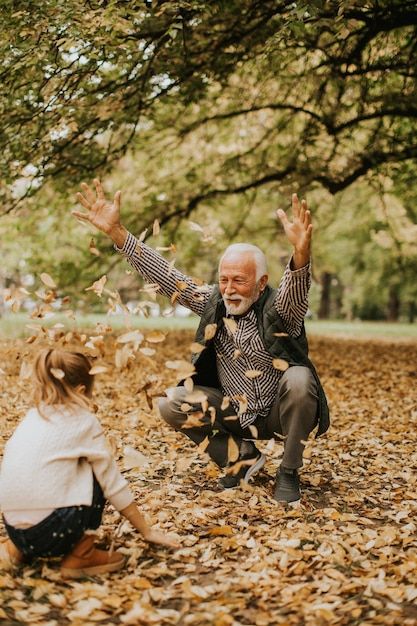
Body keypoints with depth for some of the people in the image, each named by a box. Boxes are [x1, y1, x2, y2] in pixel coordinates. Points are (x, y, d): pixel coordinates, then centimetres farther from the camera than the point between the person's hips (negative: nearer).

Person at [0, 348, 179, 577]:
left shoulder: (33, 416, 16)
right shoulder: (84, 421, 0)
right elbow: (113, 483, 5)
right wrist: (147, 532, 16)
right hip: (48, 530, -6)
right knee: (95, 474, 13)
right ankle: (80, 557, 8)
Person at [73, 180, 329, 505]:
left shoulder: (279, 307, -20)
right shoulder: (213, 301, -8)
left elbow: (296, 289, -43)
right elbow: (164, 274, -12)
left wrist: (301, 251, -66)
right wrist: (117, 232, -21)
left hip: (278, 415, -4)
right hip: (235, 413, 4)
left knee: (299, 379, -34)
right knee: (171, 404, -13)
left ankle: (289, 472, -11)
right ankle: (242, 457, 4)